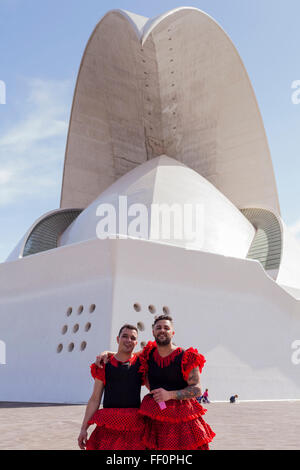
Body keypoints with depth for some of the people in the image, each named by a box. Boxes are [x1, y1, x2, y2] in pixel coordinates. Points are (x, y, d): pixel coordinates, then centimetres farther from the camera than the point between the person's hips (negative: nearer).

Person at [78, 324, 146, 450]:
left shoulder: (141, 363, 7)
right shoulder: (104, 365, 6)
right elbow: (94, 399, 5)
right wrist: (84, 428, 1)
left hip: (134, 425, 0)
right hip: (108, 424, 0)